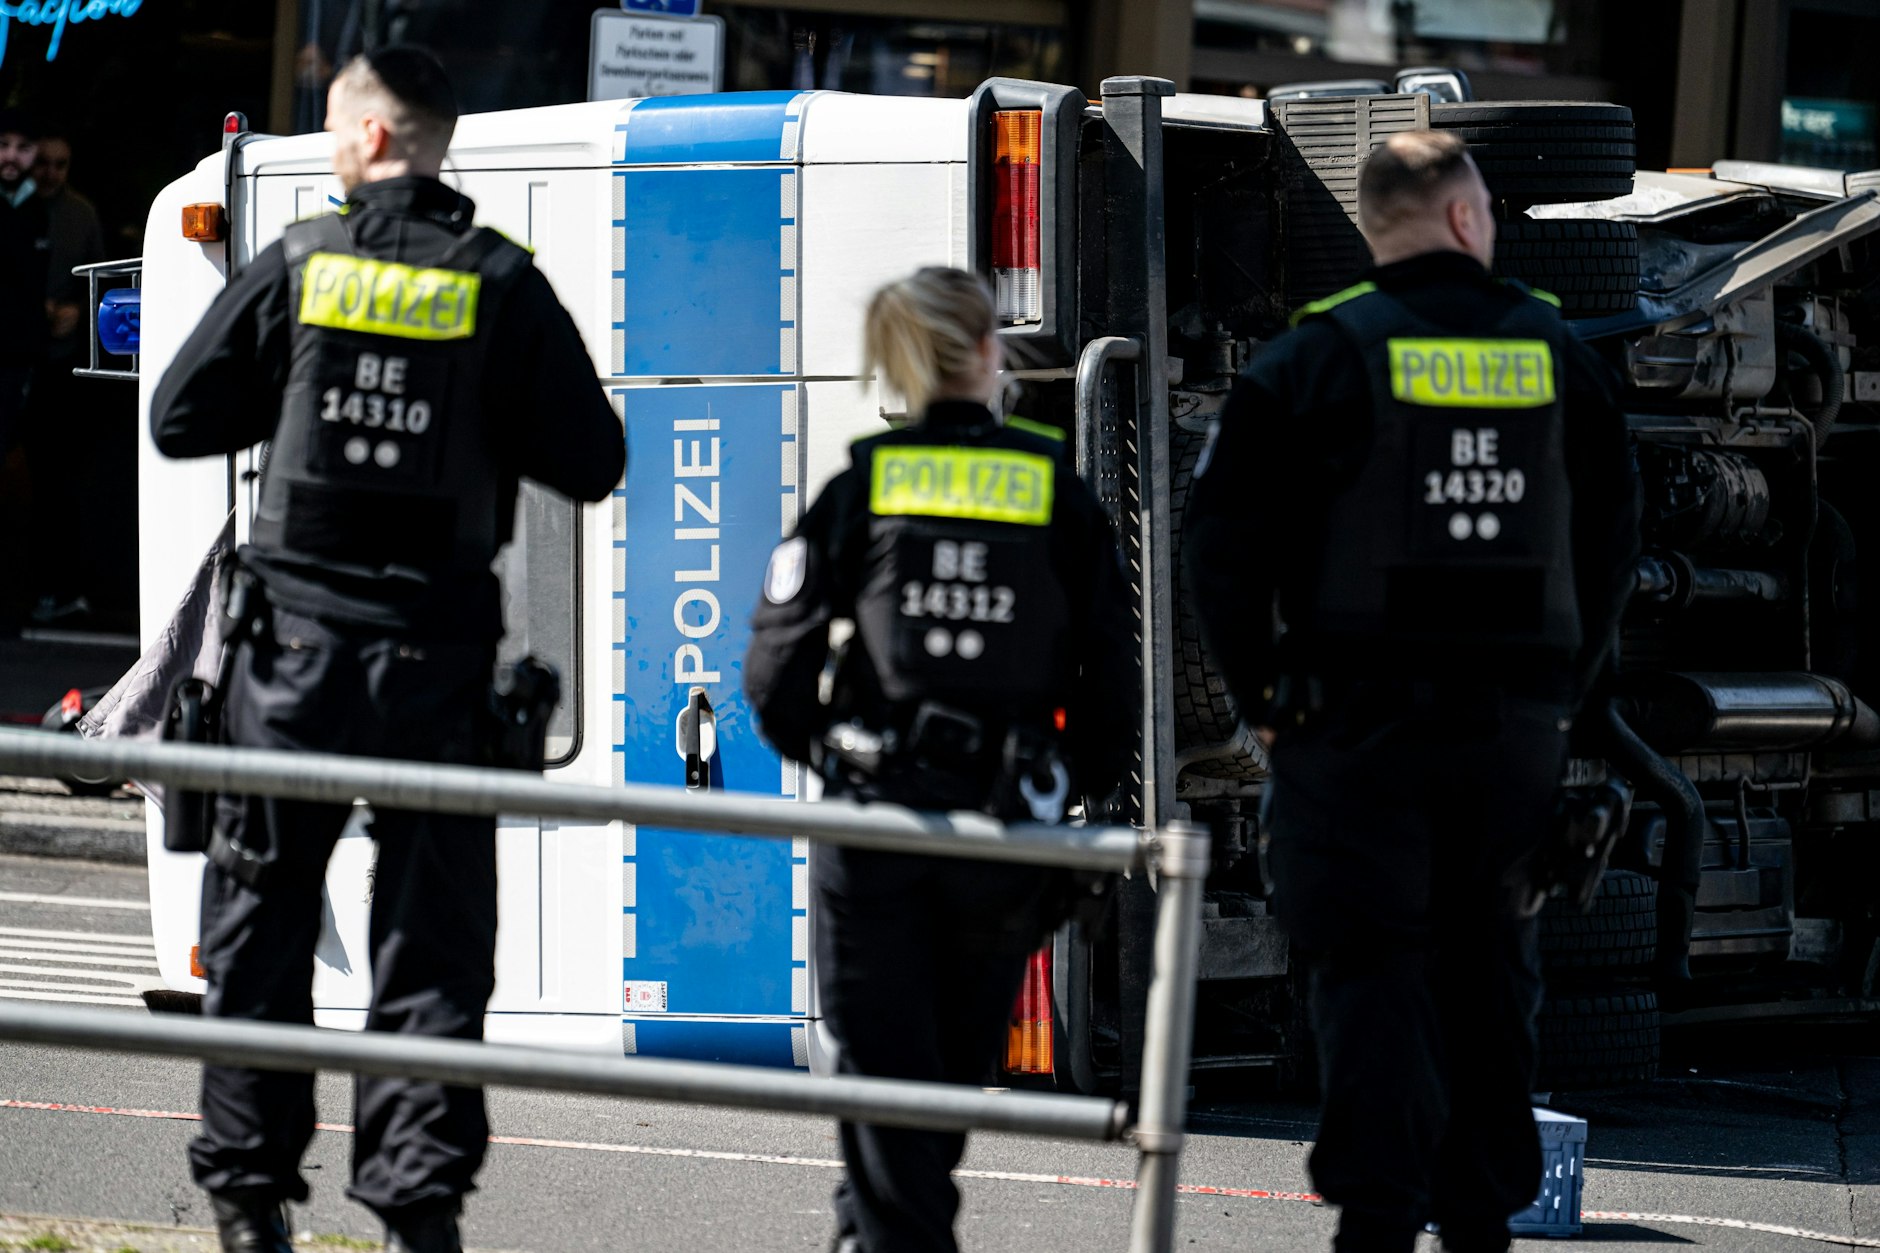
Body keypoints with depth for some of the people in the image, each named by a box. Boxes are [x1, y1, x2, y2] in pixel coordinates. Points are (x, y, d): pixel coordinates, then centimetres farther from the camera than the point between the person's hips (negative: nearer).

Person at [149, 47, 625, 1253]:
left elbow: (181, 419, 5)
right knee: (434, 936, 5)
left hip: (299, 644, 0)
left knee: (261, 921, 10)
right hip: (437, 648, 0)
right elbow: (592, 462, -2)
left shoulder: (295, 268, -1)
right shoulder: (503, 286, -2)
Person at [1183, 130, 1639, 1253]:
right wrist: (1567, 683, 19)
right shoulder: (1557, 351, 6)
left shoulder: (1323, 352, -5)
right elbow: (1615, 530, 12)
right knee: (1488, 962, 14)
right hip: (1518, 719, 3)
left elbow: (1226, 531, -8)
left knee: (1371, 963, -3)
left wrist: (1258, 686, 0)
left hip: (1361, 708, -3)